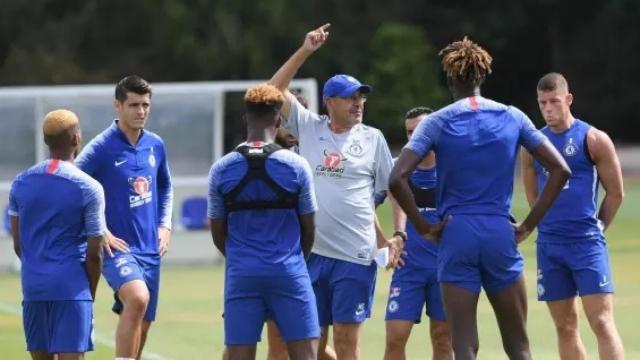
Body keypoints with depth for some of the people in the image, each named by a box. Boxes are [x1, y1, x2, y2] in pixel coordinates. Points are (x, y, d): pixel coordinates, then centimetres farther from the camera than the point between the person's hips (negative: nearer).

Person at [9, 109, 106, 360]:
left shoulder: (21, 183, 7)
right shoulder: (89, 188, -7)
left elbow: (18, 245, 11)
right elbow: (94, 253, -5)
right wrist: (91, 292, 9)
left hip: (33, 286, 5)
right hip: (72, 286, -5)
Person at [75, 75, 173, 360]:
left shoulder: (156, 145, 9)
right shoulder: (101, 148, -10)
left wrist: (164, 224, 12)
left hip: (150, 249, 7)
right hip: (118, 248, -7)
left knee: (140, 327, 9)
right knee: (137, 298, -31)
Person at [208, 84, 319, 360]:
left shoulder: (221, 169, 1)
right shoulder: (296, 166, -3)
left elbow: (218, 234, 8)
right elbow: (309, 229, 5)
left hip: (241, 275, 1)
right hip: (289, 274, -1)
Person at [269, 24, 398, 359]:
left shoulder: (373, 139, 5)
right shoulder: (309, 128, 7)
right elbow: (274, 91, 3)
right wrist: (304, 51, -3)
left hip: (355, 256, -2)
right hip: (311, 252, 2)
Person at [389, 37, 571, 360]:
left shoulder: (437, 122, -1)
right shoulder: (512, 118, 5)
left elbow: (397, 179, -12)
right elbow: (560, 170, 3)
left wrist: (424, 227, -3)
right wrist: (529, 225, 5)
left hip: (456, 234, -1)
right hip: (500, 233, 1)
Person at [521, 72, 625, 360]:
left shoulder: (593, 140, -4)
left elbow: (615, 193, 2)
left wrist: (595, 228, 6)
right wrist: (551, 224, 13)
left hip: (586, 242, -5)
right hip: (549, 245, 5)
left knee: (602, 322, -12)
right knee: (565, 327, 8)